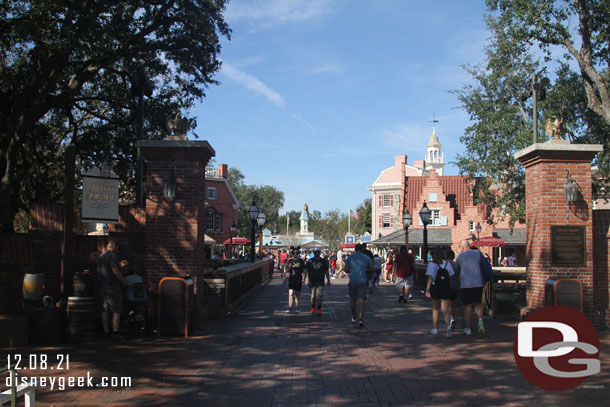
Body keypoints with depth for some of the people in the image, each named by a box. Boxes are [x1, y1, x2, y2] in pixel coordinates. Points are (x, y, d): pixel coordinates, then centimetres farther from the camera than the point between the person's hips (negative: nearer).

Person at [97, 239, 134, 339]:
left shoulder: (100, 257, 15)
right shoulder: (112, 256, -12)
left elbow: (100, 272, 18)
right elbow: (115, 271, -20)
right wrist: (126, 282, -13)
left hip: (102, 287, 8)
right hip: (112, 287, -8)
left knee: (105, 310, 9)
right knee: (116, 311, -4)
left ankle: (106, 332, 10)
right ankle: (115, 332, -8)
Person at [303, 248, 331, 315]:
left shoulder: (323, 261, 6)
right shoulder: (310, 261, 5)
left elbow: (326, 272, 12)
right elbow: (306, 271, 3)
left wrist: (328, 280, 10)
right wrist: (303, 278, -8)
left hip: (320, 282, -1)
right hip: (312, 281, 1)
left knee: (319, 296, -9)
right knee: (313, 296, 8)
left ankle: (319, 309, 1)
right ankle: (313, 308, 25)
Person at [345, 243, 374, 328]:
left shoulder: (350, 257, 3)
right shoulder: (366, 257, 1)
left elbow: (346, 269, 2)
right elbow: (372, 269, 5)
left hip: (352, 282, 1)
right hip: (362, 282, -1)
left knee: (352, 299, 18)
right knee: (361, 300, -5)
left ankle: (354, 317, 32)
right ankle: (360, 319, -19)